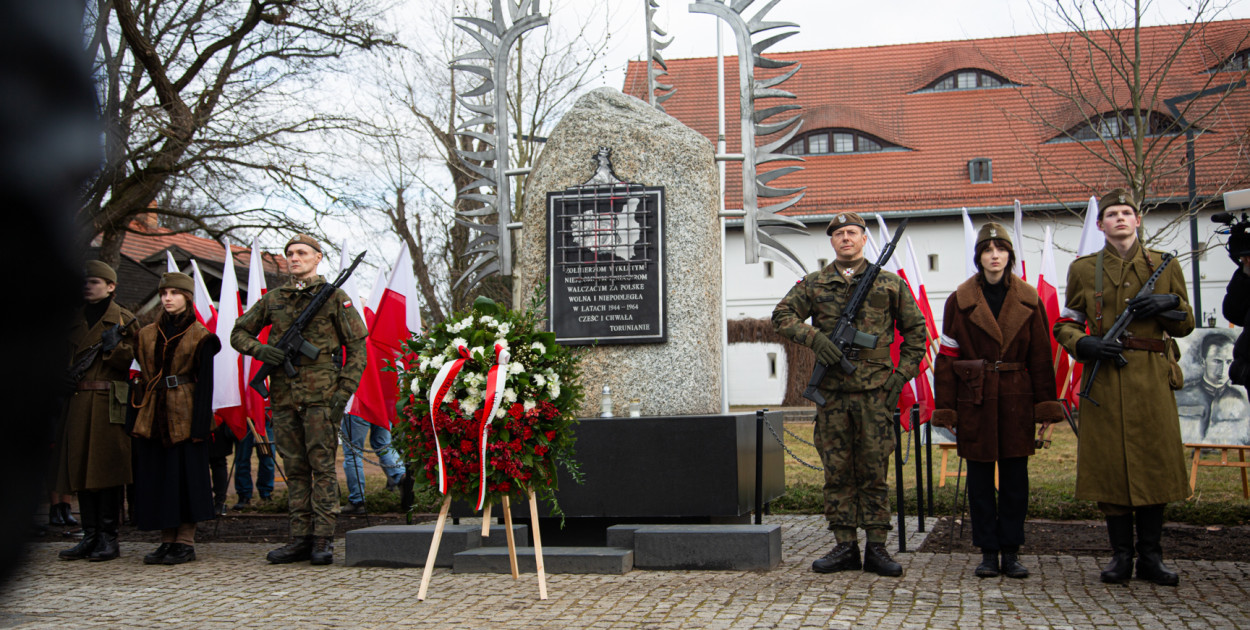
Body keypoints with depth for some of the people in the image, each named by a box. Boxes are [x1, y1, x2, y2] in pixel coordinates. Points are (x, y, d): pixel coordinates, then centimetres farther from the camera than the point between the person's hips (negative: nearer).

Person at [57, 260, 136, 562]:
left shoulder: (124, 319, 3)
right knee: (81, 466, 4)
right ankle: (90, 536, 11)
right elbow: (69, 357, 22)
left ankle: (108, 538, 0)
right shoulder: (75, 320, 16)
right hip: (79, 401, 5)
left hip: (109, 402, -5)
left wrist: (113, 347, -20)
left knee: (106, 468, -5)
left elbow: (128, 360, -3)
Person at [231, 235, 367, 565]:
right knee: (295, 469, 8)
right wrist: (260, 350, -1)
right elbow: (239, 332, 21)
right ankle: (301, 538, 13)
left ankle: (323, 540, -1)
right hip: (284, 395, 5)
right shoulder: (273, 299, 14)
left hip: (320, 394, -5)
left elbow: (357, 346, 1)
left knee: (322, 466, -5)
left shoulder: (334, 297, 3)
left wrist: (345, 390, -9)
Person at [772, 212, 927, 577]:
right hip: (832, 393, 1)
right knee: (837, 471, 4)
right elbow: (782, 316, 2)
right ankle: (845, 547, 11)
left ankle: (876, 548, 7)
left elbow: (915, 331, 10)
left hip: (876, 392, -1)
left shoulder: (889, 284, 7)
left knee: (874, 470, 1)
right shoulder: (814, 284, 9)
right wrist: (814, 337, -14)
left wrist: (902, 376, 1)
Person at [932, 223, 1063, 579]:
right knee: (980, 477, 4)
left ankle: (1011, 553, 14)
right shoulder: (960, 301, 1)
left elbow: (1041, 357, 5)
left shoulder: (1029, 301, 5)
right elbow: (947, 357, 1)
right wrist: (945, 409, -3)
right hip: (975, 399, -1)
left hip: (1016, 400, 1)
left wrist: (1046, 406, 1)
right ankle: (988, 552, 13)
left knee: (1015, 476, 4)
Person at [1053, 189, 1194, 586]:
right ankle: (1121, 556, 10)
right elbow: (1065, 325, 9)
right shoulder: (1083, 269, 7)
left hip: (1151, 378, 1)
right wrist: (1083, 344, -12)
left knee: (1154, 461, 1)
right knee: (1111, 464, 0)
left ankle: (1151, 556, 12)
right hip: (1105, 378, -1)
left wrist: (1166, 305, -8)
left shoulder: (1164, 266, 9)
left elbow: (1186, 325, 13)